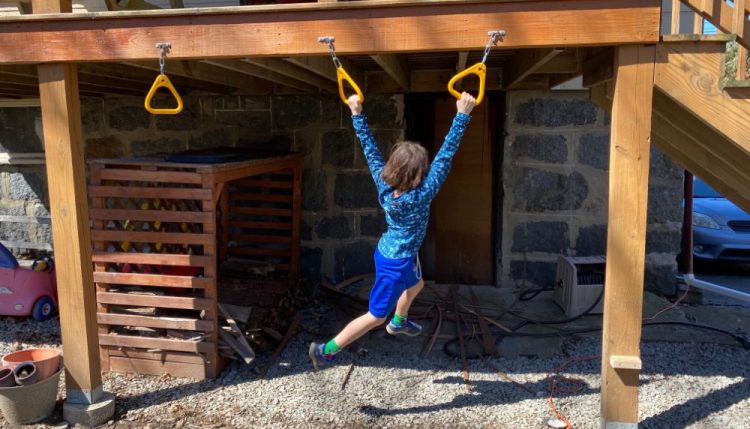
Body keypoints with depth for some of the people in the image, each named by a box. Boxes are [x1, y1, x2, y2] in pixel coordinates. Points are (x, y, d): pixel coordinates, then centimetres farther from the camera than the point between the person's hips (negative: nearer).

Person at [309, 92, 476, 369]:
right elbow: (446, 156, -35)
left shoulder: (383, 184, -16)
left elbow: (370, 149, -12)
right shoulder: (421, 196, -31)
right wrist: (462, 115, -35)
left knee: (415, 284, 35)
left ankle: (399, 322, 60)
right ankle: (326, 350, 12)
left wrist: (357, 114, -7)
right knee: (375, 316, 7)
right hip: (396, 263, -8)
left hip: (390, 251, 8)